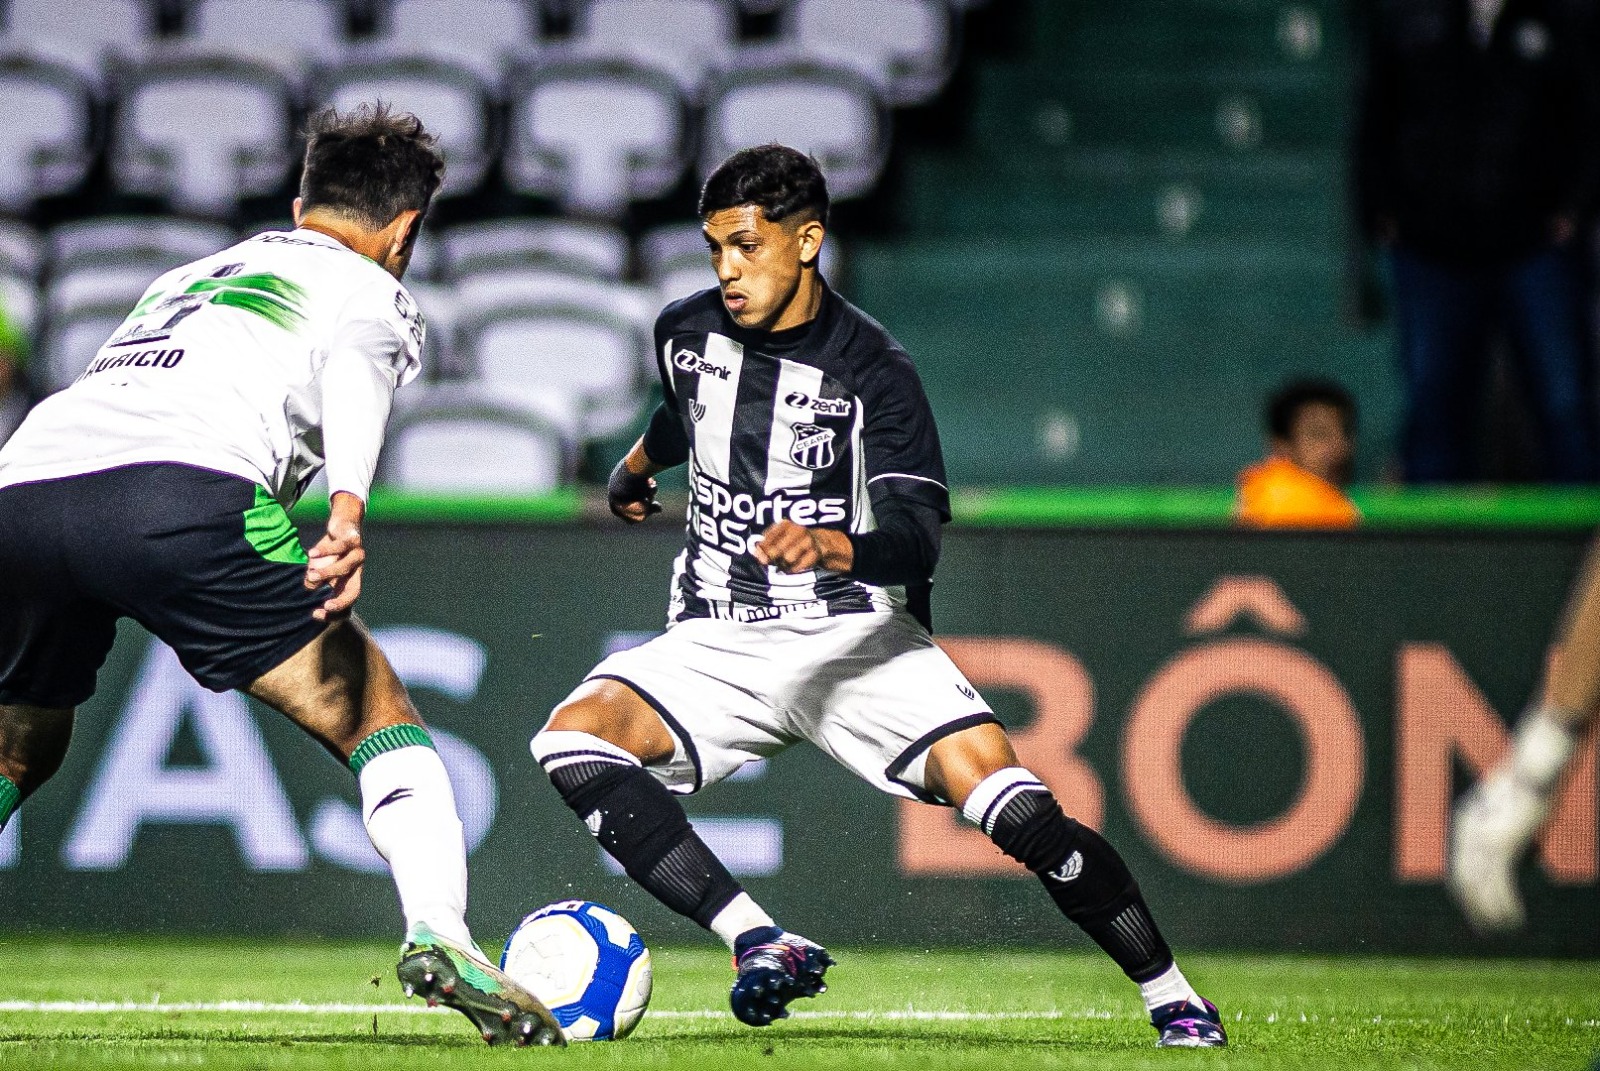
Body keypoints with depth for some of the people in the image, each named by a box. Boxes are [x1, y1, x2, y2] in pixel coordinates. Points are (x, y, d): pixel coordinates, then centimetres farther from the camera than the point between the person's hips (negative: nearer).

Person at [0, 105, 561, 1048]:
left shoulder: (192, 277, 39)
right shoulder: (376, 295, 20)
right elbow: (352, 375, -2)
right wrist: (350, 509, -20)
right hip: (181, 491, -5)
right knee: (379, 719, 7)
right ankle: (439, 932, -15)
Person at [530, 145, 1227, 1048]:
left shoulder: (872, 367, -10)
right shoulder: (687, 333, 4)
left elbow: (917, 535, -21)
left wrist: (832, 547, -42)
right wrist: (638, 466, 49)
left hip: (854, 634, -4)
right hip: (719, 641, 4)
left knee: (1010, 799, -22)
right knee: (576, 736, -26)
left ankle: (1174, 1000, -4)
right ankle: (761, 945, -32)